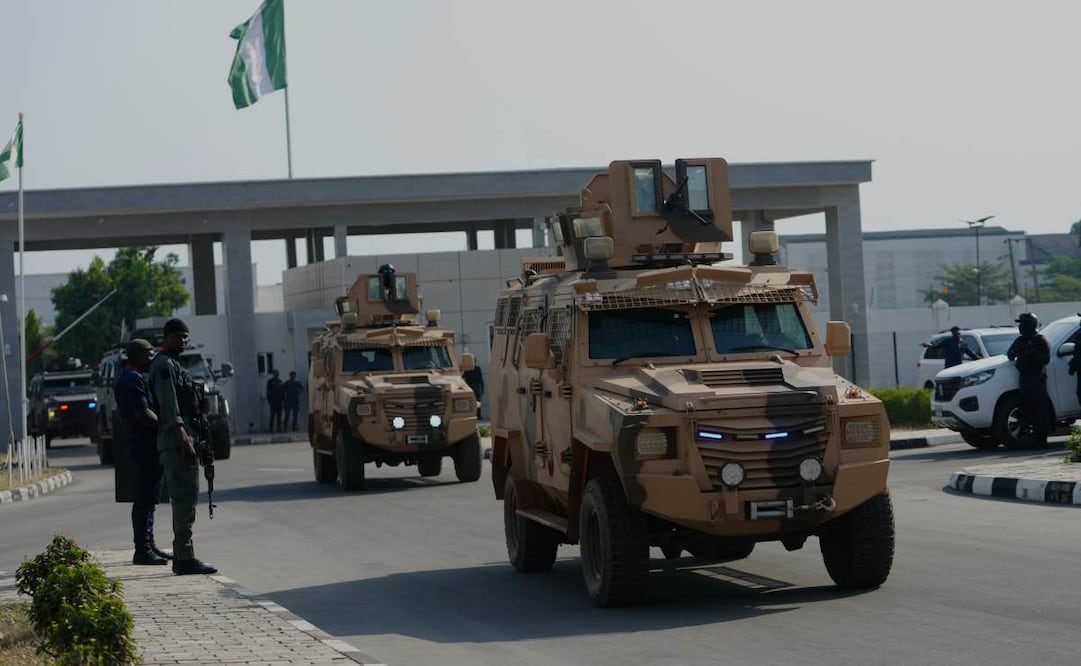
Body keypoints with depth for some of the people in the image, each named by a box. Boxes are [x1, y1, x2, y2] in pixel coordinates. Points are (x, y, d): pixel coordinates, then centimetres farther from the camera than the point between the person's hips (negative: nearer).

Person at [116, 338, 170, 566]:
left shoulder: (134, 377, 20)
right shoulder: (133, 379, -14)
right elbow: (144, 414, -21)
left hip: (146, 445, 11)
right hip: (145, 445, -11)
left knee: (147, 497, 15)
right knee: (145, 498, -9)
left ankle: (148, 546, 22)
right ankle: (142, 550, -8)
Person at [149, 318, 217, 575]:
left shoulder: (173, 365, 24)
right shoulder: (164, 365, -9)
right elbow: (169, 407, -19)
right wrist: (184, 440, -26)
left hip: (182, 441, 11)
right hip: (176, 441, -11)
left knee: (184, 499, 12)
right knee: (185, 498, -13)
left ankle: (181, 557, 16)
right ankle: (185, 557, -15)